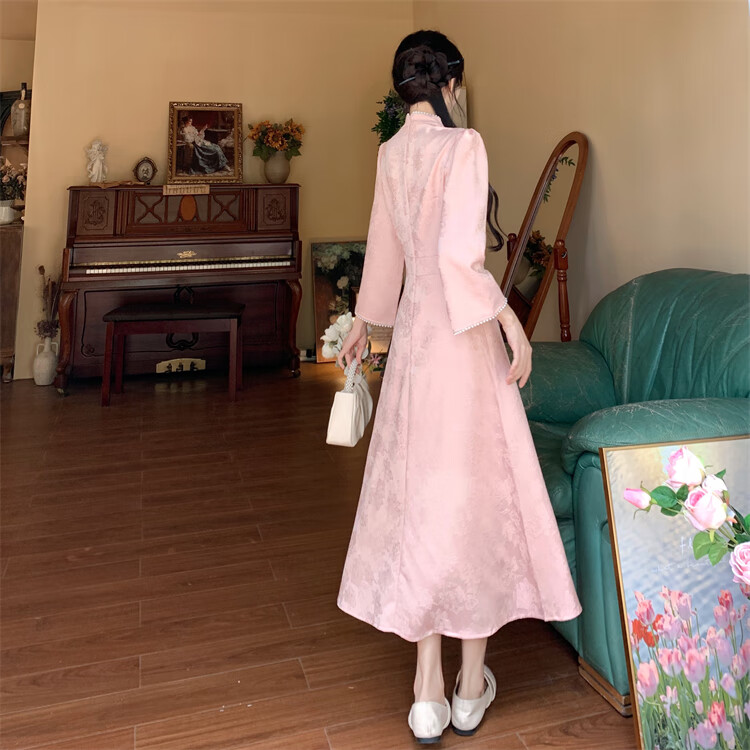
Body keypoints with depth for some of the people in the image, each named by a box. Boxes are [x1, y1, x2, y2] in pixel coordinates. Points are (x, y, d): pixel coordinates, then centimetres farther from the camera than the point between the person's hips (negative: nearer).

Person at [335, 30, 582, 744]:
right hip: (462, 335, -6)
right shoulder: (462, 144, -9)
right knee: (477, 494, 5)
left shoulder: (390, 152, 11)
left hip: (412, 330, 6)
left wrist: (362, 322, 32)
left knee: (420, 497, 8)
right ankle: (471, 688, 21)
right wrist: (511, 320, -12)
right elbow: (459, 253, -21)